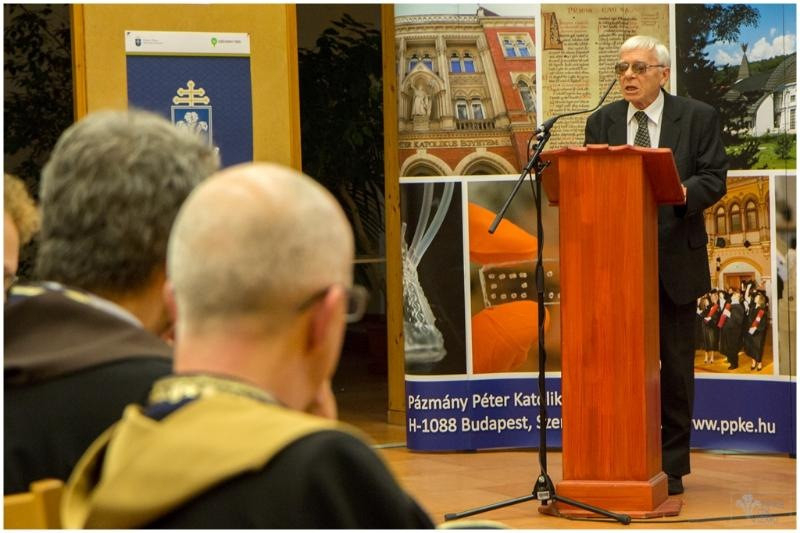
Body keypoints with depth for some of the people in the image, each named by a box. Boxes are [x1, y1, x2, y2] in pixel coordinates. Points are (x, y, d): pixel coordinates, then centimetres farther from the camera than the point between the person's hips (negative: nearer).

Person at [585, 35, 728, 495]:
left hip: (675, 260, -2)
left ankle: (672, 466, 13)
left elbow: (714, 180, -5)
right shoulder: (601, 122, 9)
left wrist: (683, 193, -25)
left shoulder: (699, 118, 1)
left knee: (676, 366, 4)